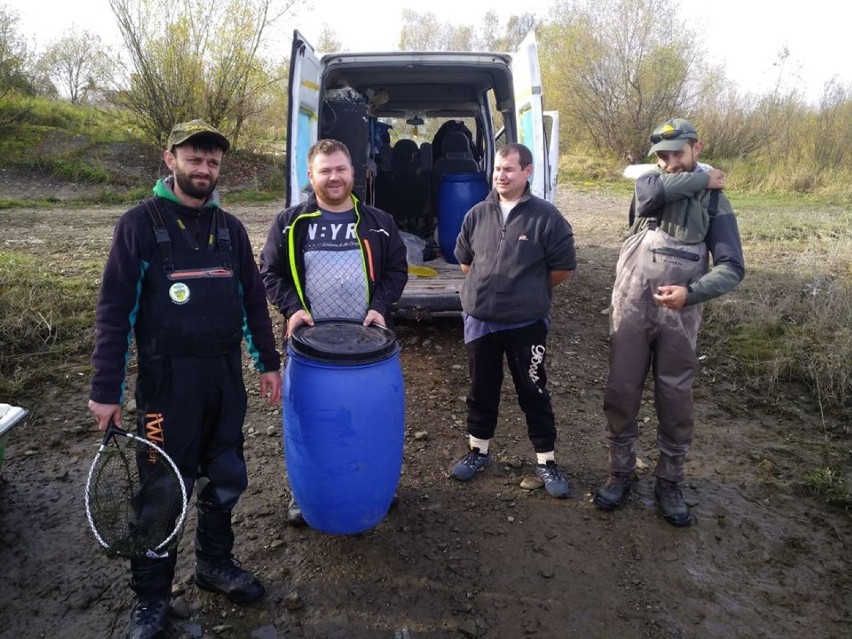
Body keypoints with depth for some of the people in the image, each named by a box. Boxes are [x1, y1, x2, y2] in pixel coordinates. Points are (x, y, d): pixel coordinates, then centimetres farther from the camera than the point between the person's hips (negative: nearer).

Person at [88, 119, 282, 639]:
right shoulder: (141, 222, -6)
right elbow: (115, 308, -7)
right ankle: (151, 596, 24)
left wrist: (268, 361, 10)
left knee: (227, 478, 13)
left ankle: (215, 563, 36)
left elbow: (253, 298, 13)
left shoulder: (230, 227, 8)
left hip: (226, 374, 5)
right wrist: (106, 389, -9)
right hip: (169, 377, -4)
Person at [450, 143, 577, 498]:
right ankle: (478, 452, 33)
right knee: (481, 390, 16)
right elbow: (464, 260, 17)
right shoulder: (477, 214, 3)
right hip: (479, 320, 4)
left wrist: (531, 291, 6)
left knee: (533, 392, 8)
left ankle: (546, 461, 23)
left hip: (526, 324, -3)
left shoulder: (545, 216, -9)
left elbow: (563, 267, -3)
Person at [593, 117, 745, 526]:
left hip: (679, 315, 0)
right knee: (621, 394, 6)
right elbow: (654, 193, -21)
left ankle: (669, 482, 24)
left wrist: (691, 292, -22)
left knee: (676, 402, 7)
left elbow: (732, 267, -5)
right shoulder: (648, 183, 6)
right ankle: (621, 473, 24)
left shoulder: (715, 203, 3)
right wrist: (702, 178, -7)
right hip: (630, 308, 1)